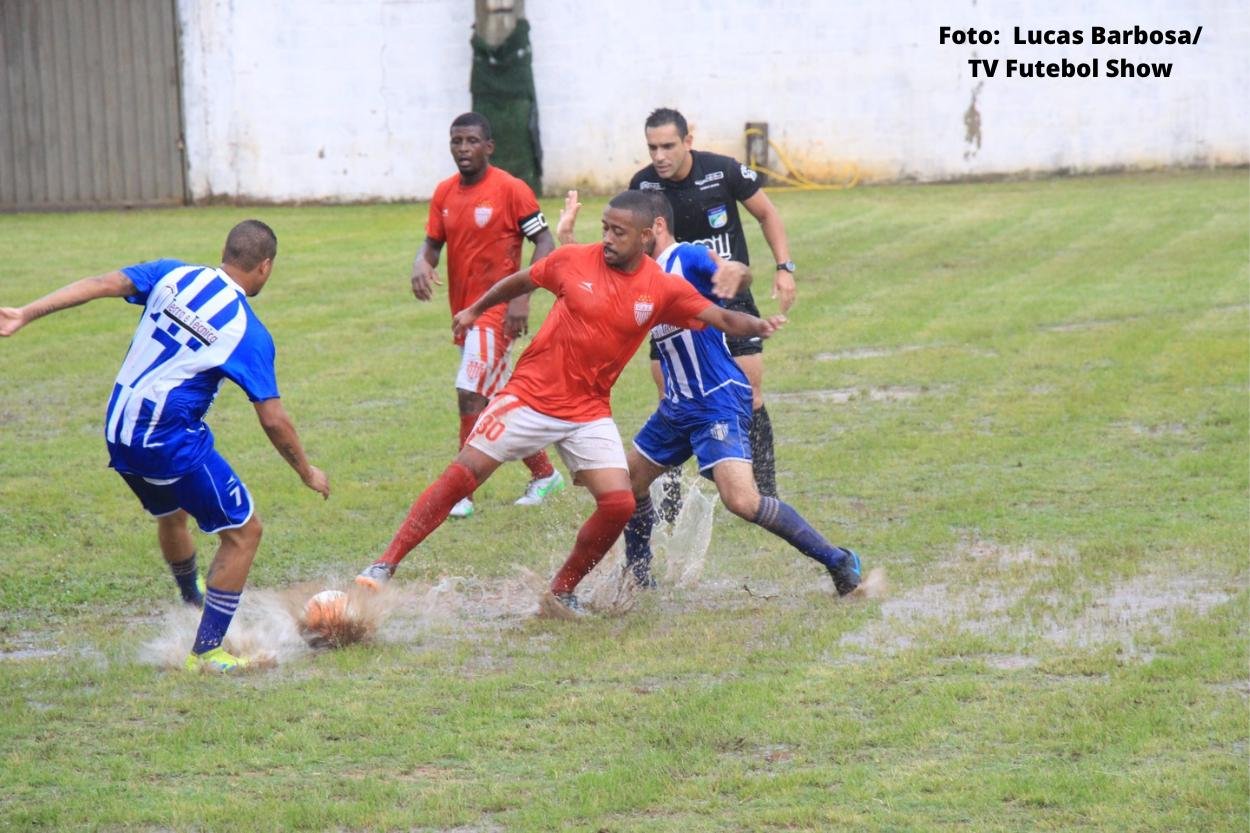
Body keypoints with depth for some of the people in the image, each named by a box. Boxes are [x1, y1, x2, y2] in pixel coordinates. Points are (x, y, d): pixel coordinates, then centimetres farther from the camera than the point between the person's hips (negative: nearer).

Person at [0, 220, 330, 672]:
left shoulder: (173, 275, 3)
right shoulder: (250, 333, -9)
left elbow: (102, 284, -7)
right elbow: (273, 420, -8)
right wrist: (307, 472, 7)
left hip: (117, 430, 7)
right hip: (170, 441, -7)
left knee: (170, 514, 32)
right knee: (243, 531, 6)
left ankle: (193, 602, 57)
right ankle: (205, 653, 5)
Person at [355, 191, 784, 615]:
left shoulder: (664, 290, -5)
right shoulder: (574, 261, -7)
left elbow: (720, 318, -7)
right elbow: (521, 281, 10)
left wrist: (757, 326, -27)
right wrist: (474, 310, 21)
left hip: (589, 413, 2)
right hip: (530, 395, -2)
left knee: (619, 504, -12)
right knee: (461, 476, -8)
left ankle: (561, 593, 8)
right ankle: (386, 564, -1)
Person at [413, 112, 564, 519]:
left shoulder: (510, 189, -12)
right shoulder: (444, 192, 7)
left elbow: (545, 242, -10)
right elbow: (433, 242, 11)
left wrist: (522, 296, -20)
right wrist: (421, 264, -14)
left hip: (497, 312, -7)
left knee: (470, 393, -15)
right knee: (497, 400, 14)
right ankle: (544, 473, 30)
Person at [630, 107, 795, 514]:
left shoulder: (725, 172, -14)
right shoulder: (643, 185, -8)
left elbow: (767, 214, 3)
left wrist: (784, 267, -5)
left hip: (731, 298, -1)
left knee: (750, 400, -4)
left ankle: (765, 492, 6)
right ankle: (669, 496, 5)